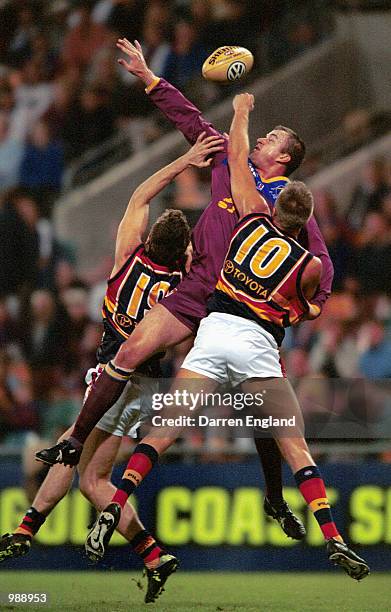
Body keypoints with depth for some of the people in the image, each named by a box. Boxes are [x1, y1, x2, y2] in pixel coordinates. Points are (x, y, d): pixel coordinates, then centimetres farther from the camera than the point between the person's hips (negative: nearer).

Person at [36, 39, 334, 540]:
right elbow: (191, 120, 15)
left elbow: (319, 257, -3)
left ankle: (275, 500, 11)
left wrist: (312, 302, -19)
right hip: (196, 291, 3)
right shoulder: (230, 163, 10)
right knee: (129, 353, -11)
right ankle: (76, 441, -3)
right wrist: (148, 77, 14)